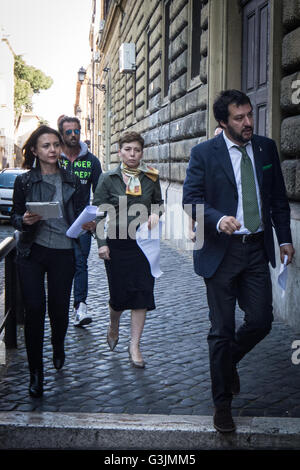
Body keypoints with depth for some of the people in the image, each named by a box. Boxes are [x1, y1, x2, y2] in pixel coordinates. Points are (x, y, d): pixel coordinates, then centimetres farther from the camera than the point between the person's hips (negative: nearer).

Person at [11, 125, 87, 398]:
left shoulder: (72, 181, 8)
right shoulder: (24, 181, 3)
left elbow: (79, 216, 10)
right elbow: (15, 216, 5)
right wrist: (25, 220, -17)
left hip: (63, 253, 1)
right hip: (32, 252, -1)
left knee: (59, 309, 5)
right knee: (34, 309, -6)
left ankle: (58, 348, 40)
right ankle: (35, 373, 6)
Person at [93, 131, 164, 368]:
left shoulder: (151, 178, 6)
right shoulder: (108, 179, 0)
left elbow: (159, 202, 20)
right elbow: (99, 213, -1)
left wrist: (156, 213, -3)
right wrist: (102, 242, -9)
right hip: (117, 241, -1)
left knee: (142, 293, -2)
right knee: (119, 293, 3)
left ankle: (135, 346, 7)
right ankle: (113, 326, 36)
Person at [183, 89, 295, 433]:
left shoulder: (266, 148, 6)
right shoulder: (204, 154, -5)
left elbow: (278, 198, 13)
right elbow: (191, 199, -9)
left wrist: (285, 237, 9)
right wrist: (218, 219, -26)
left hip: (257, 250, 4)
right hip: (221, 250, -3)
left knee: (261, 322, 1)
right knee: (222, 330, 5)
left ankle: (228, 362, 34)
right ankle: (222, 402, 22)